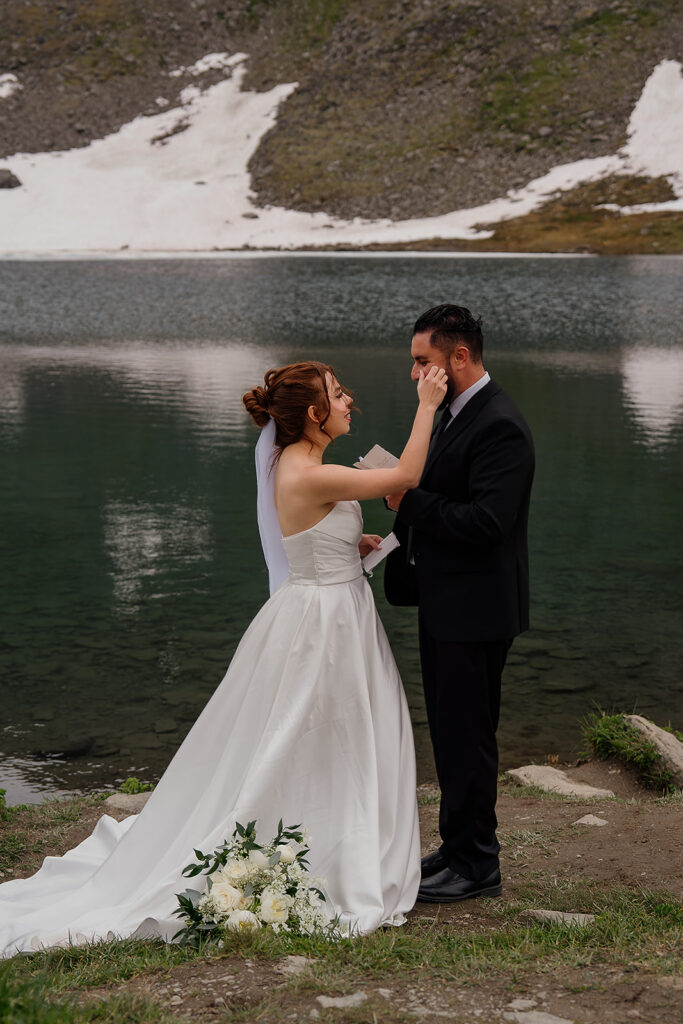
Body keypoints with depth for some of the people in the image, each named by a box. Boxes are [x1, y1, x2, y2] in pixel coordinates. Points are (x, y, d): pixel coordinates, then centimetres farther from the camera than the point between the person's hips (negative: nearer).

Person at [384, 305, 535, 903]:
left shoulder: (500, 426, -19)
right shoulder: (457, 415, 13)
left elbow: (486, 521, -27)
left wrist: (410, 501, -20)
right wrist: (401, 531, 6)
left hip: (475, 612, -10)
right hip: (447, 606, 10)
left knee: (467, 736, -1)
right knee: (451, 733, 18)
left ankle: (477, 867, 10)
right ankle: (459, 848, 30)